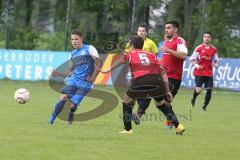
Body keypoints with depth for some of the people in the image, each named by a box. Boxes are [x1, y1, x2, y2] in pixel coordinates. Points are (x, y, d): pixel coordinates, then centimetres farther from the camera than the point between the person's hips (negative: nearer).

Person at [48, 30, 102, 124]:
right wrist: (59, 73, 2)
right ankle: (51, 121, -17)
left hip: (84, 84, -4)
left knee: (73, 105, -12)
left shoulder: (89, 49, 0)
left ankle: (69, 123, 11)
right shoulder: (73, 54, 17)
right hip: (73, 80, 4)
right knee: (63, 98, -19)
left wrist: (92, 78, -12)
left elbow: (98, 64, -3)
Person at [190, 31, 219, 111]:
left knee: (209, 90, -4)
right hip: (199, 72, -3)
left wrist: (216, 64, -6)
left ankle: (204, 107, 13)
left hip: (209, 73, 3)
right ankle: (193, 99, 20)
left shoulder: (214, 49, 7)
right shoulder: (199, 48, -2)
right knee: (198, 90, -14)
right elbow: (192, 59, 0)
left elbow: (216, 60, 16)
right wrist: (196, 65, -18)